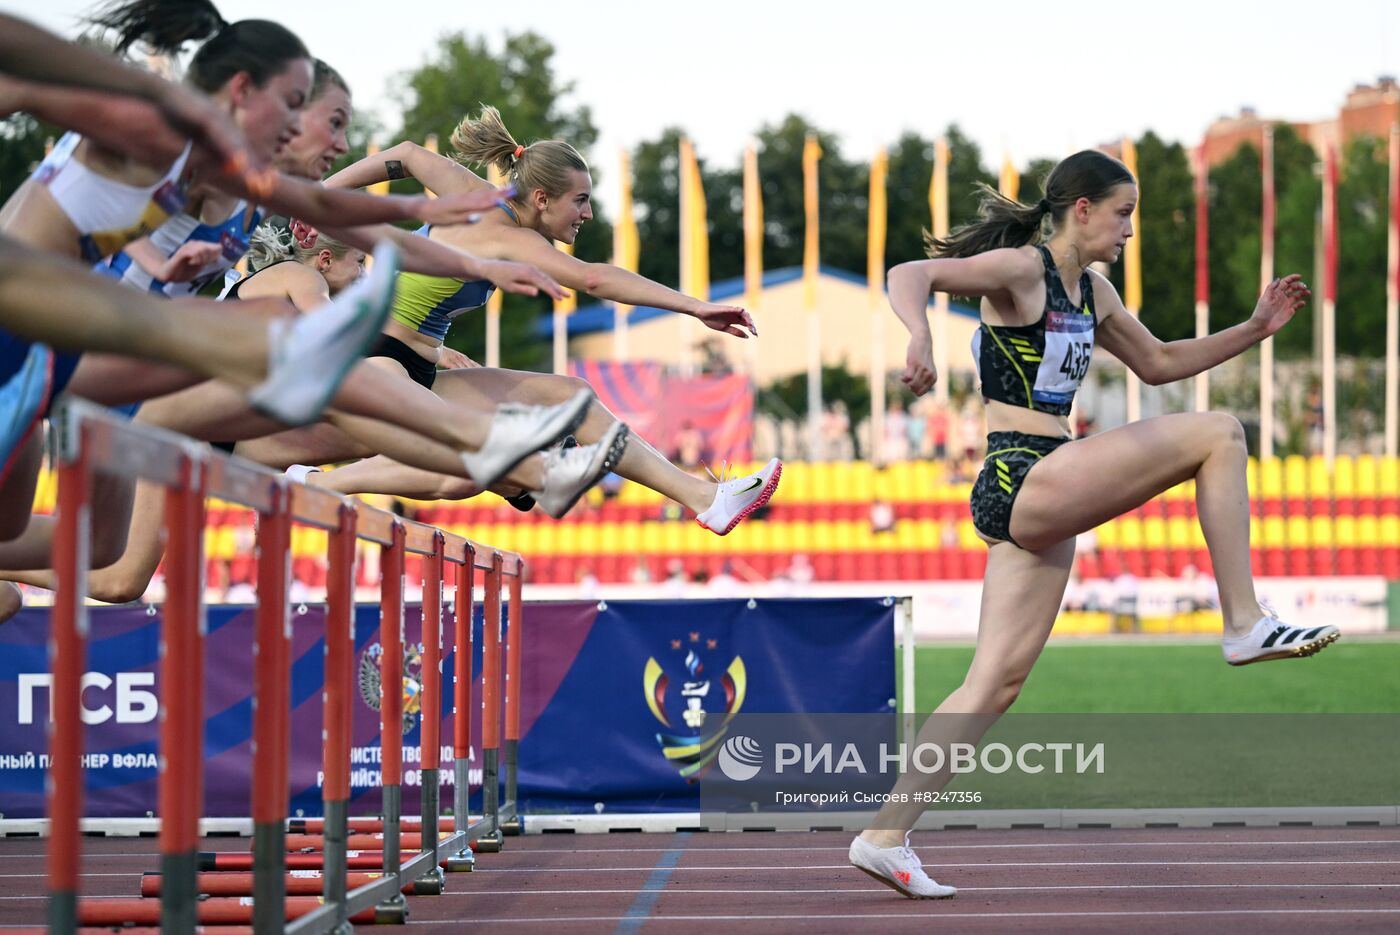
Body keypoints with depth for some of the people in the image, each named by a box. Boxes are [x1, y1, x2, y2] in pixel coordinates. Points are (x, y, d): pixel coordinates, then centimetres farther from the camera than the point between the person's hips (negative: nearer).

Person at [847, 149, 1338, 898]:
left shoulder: (1093, 292, 18)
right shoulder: (1020, 269, -8)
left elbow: (1160, 364, 30)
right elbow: (909, 273, -21)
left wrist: (1257, 328, 22)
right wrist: (919, 337, -41)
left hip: (1039, 505, 9)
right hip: (1024, 480, -9)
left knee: (997, 682, 5)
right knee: (1217, 433, -6)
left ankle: (884, 837, 5)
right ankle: (1245, 625, -4)